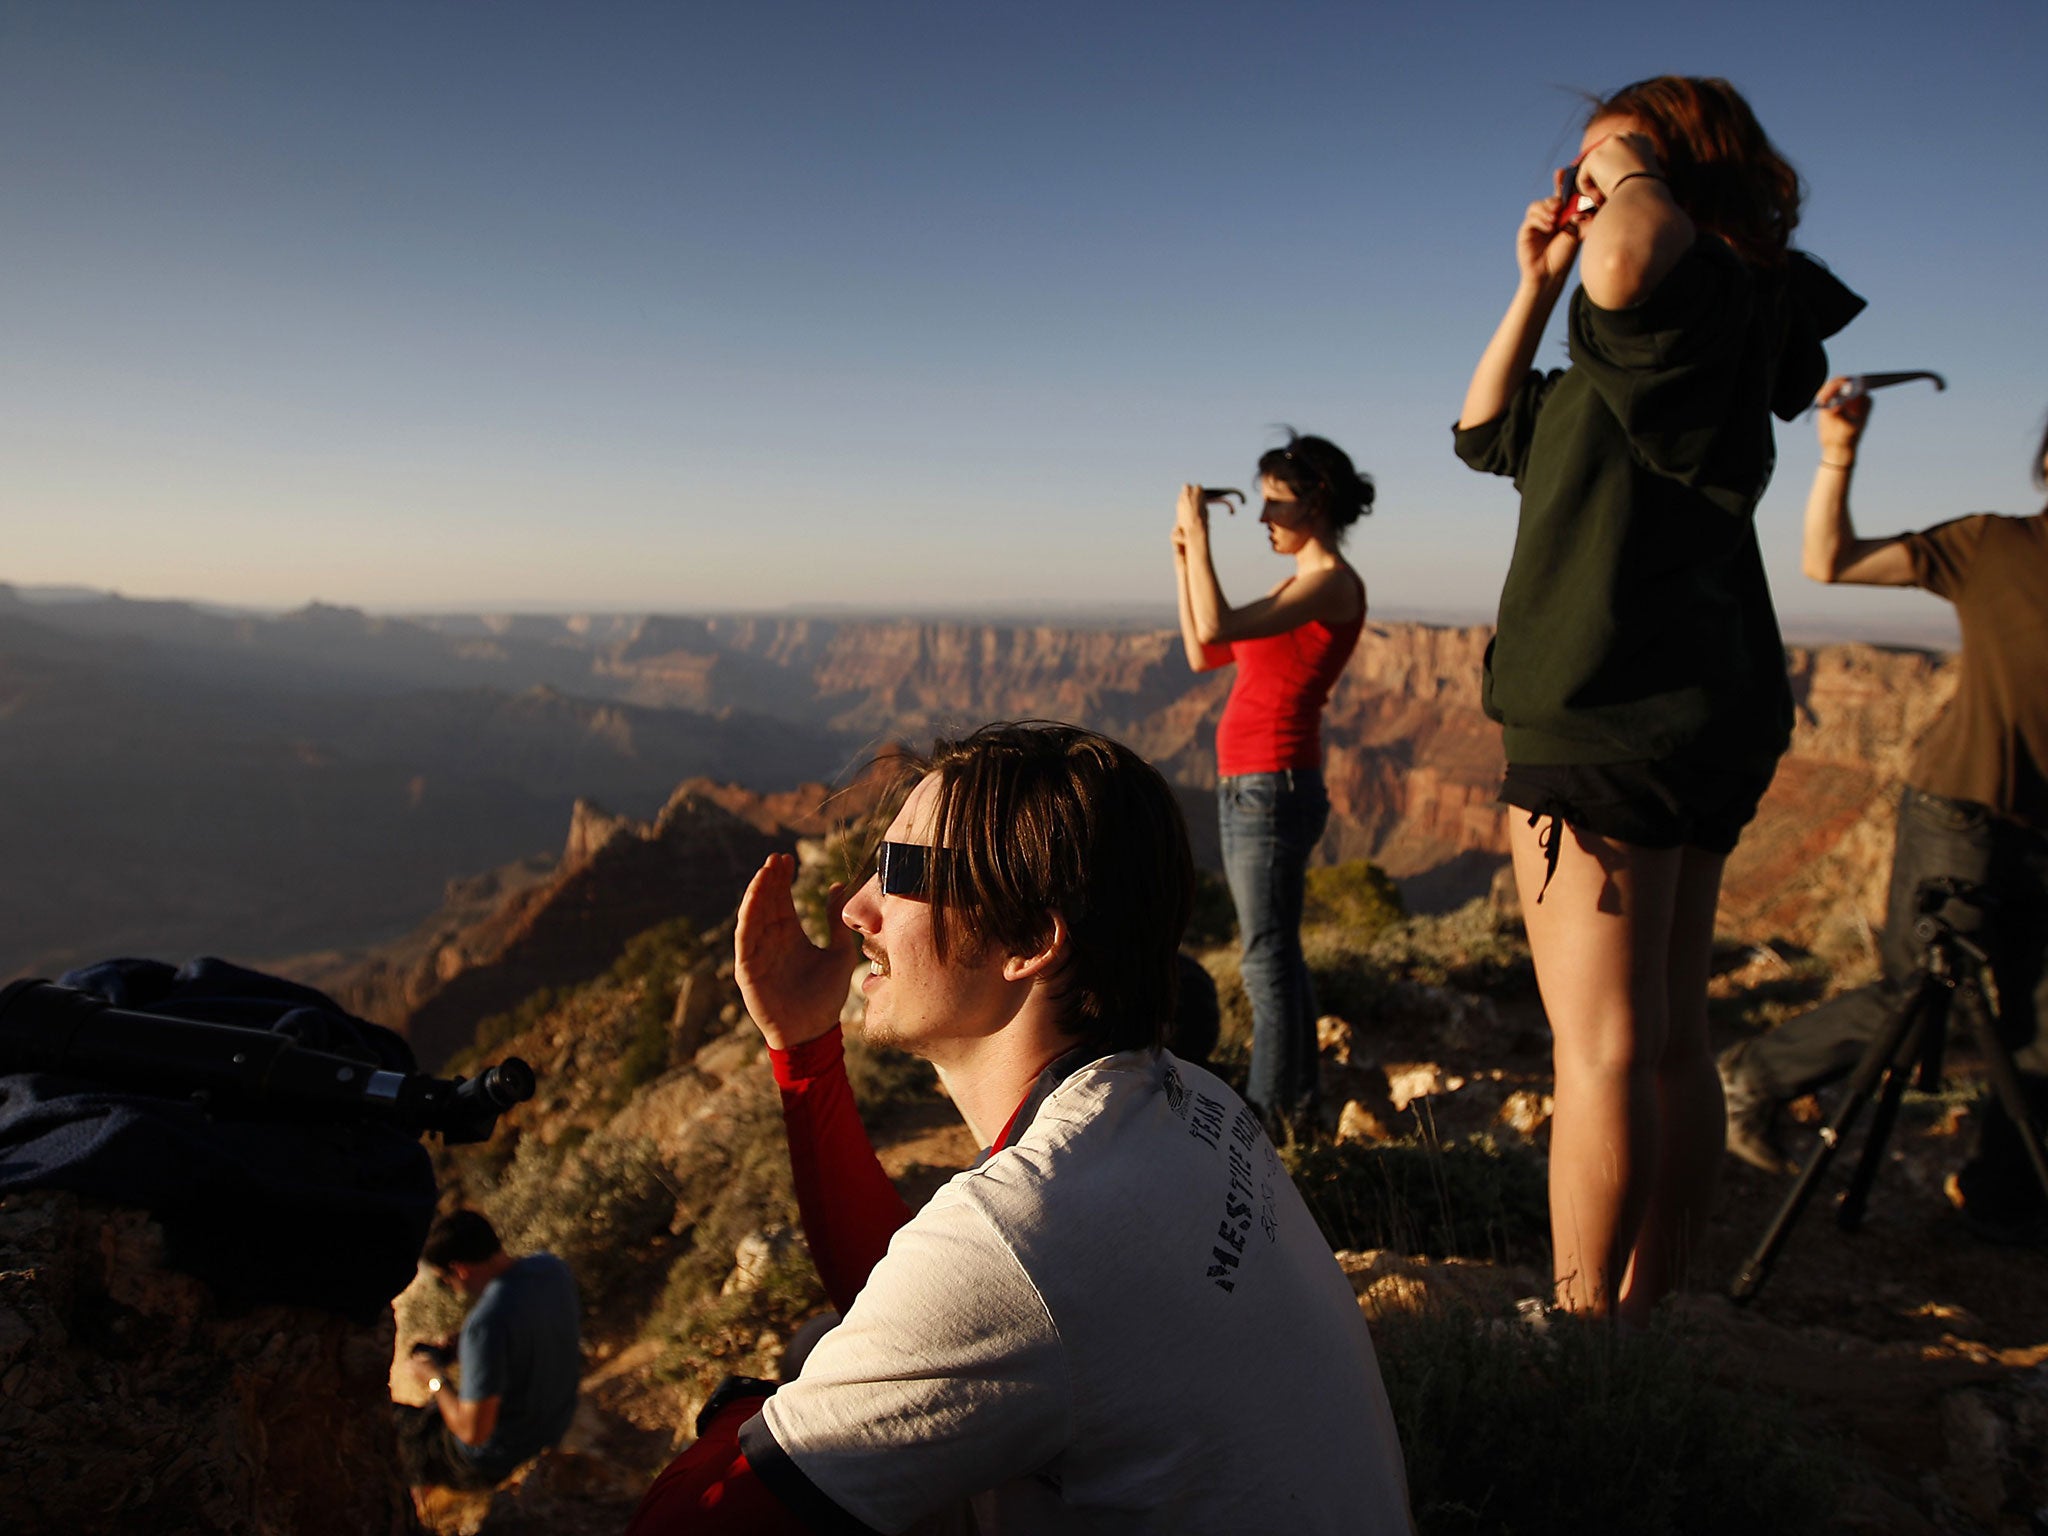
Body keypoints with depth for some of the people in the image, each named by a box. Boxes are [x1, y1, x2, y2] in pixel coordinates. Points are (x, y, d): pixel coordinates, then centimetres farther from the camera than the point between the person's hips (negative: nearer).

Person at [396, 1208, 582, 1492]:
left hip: (499, 1454, -7)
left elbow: (474, 1431, -29)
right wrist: (458, 1350, 5)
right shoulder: (553, 1267, -13)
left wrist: (434, 1379, -14)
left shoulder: (486, 1324, -36)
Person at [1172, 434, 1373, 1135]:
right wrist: (1184, 555, 14)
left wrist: (1198, 531, -14)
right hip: (1246, 787, 10)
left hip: (1274, 787, -10)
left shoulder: (1333, 582, -11)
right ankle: (1295, 1100, 25)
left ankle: (1268, 1111, 7)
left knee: (1268, 956, -3)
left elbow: (1216, 627, -24)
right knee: (1274, 952, 15)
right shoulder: (1302, 585, 18)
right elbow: (1202, 655, 18)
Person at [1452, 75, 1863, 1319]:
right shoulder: (1648, 339, 22)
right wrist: (1536, 285, 20)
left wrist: (1631, 164, -9)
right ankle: (1643, 1312, 23)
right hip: (1690, 711, 10)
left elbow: (1631, 259, -32)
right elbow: (1487, 432, 28)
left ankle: (1584, 1326, 3)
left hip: (1623, 712, -10)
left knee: (1606, 1048, -6)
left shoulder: (1717, 288, -6)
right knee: (1673, 1042, 12)